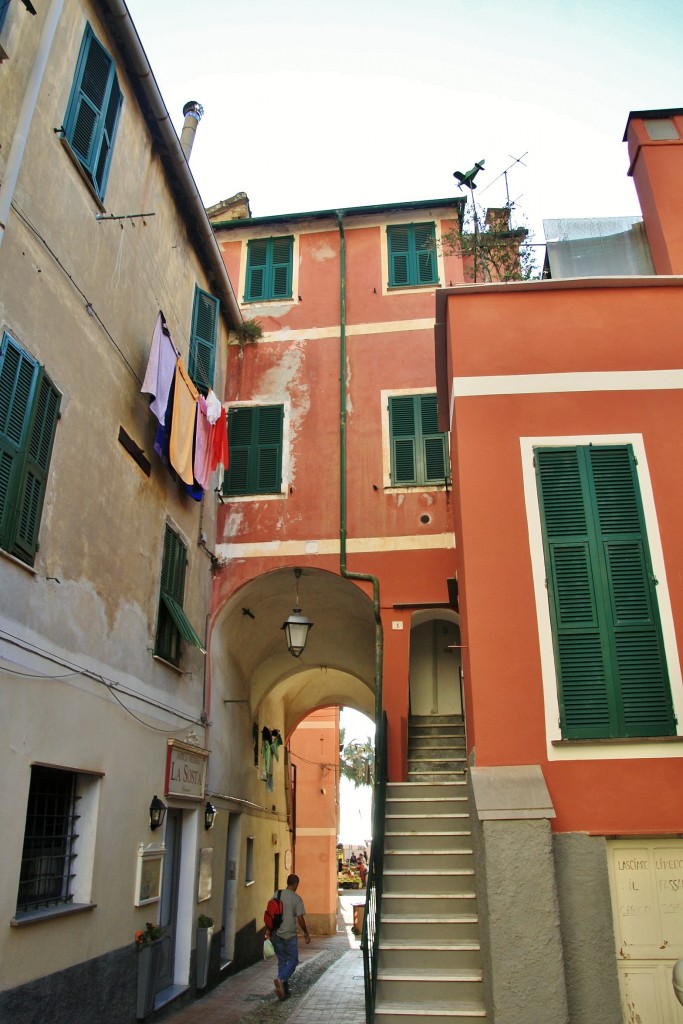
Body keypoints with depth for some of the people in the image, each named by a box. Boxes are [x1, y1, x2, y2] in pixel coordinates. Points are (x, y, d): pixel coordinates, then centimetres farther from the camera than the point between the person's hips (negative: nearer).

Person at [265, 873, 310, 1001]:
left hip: (276, 934, 5)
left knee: (282, 961, 15)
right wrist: (306, 934, 1)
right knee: (293, 960, 6)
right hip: (289, 934, -5)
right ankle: (281, 979, -17)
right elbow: (300, 918, -11)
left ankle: (284, 989, 17)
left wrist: (268, 930, 19)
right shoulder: (296, 899, -10)